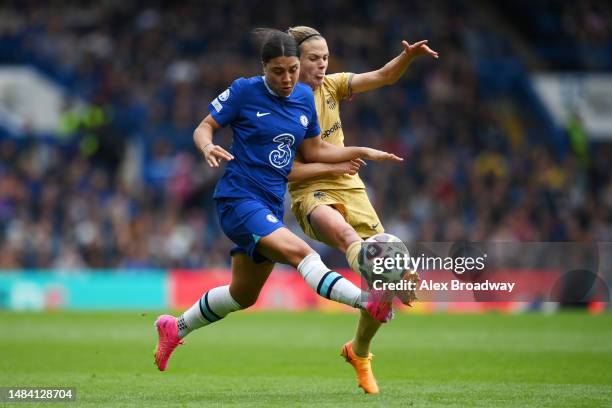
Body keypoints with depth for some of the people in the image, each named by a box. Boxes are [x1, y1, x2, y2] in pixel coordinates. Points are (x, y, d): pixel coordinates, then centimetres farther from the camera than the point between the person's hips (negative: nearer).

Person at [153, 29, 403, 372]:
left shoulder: (305, 97, 8)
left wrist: (362, 152, 7)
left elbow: (313, 151, 16)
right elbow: (204, 128, -3)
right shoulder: (244, 91, -8)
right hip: (238, 199, -8)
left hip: (272, 206, 8)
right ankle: (369, 302, -47)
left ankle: (174, 328, 37)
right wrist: (208, 147, -26)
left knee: (243, 296, 18)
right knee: (300, 252, -29)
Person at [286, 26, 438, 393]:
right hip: (311, 196, -6)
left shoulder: (331, 86, 7)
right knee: (345, 232, -42)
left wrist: (408, 57, -23)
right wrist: (333, 166, -14)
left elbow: (383, 77, -4)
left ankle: (359, 351, 21)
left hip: (350, 189, 6)